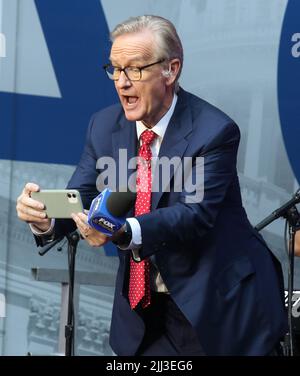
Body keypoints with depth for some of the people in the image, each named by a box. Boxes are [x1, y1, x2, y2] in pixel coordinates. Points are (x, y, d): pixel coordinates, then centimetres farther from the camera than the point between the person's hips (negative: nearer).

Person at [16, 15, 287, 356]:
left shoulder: (215, 132, -17)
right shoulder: (103, 126, 0)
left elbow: (195, 213, -27)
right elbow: (78, 199, -4)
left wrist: (126, 231, -44)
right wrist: (45, 216, -28)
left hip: (220, 305, -4)